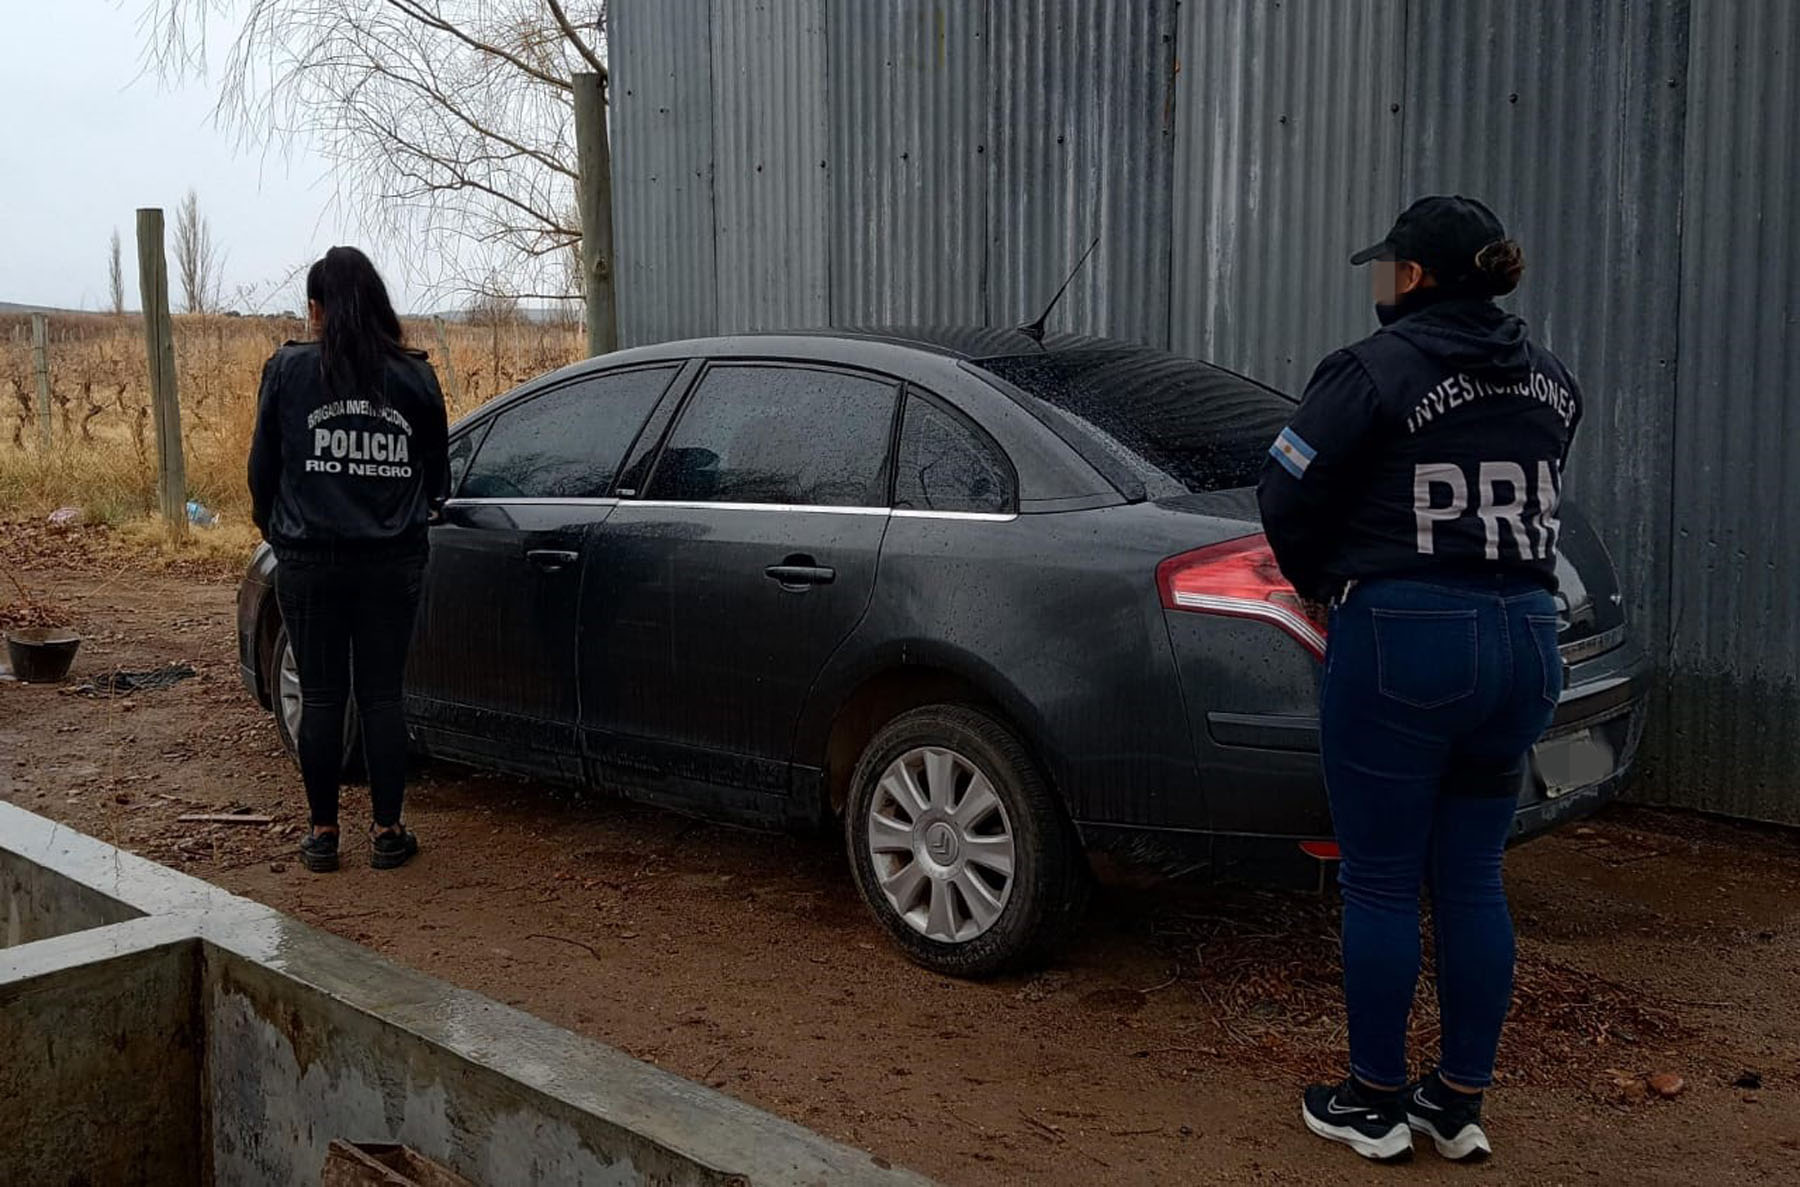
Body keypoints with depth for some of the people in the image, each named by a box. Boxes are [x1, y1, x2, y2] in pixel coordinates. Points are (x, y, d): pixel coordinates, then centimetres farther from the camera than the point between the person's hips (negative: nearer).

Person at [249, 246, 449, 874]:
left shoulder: (288, 370, -4)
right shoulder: (415, 376, 1)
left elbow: (264, 468, 3)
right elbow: (437, 477, 9)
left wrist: (273, 527, 21)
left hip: (309, 559, -1)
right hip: (393, 561, 1)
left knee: (320, 697, 8)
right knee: (382, 695, 8)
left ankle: (323, 833, 15)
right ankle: (387, 832, 12)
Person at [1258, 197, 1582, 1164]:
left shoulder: (1374, 370, -9)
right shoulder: (1549, 384, 10)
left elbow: (1288, 496, -8)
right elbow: (1530, 499, 11)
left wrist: (1322, 587, 10)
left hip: (1403, 639, -6)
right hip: (1524, 640, 6)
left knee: (1381, 883, 6)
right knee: (1472, 879, 15)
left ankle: (1374, 1104, 18)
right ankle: (1461, 1104, 24)